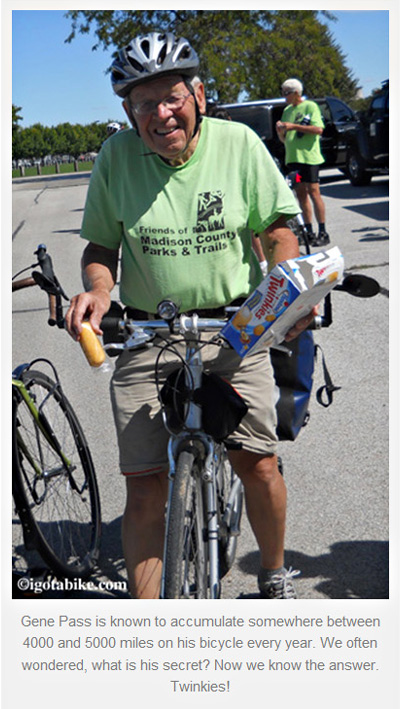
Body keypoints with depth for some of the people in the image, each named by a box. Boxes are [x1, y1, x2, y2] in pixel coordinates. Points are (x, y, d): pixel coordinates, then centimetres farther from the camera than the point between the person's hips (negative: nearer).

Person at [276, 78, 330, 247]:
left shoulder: (310, 106, -2)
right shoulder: (287, 110, 18)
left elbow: (318, 129, -14)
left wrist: (294, 126, -17)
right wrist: (280, 131, -1)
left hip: (308, 156, -7)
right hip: (292, 157, 7)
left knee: (313, 192, -10)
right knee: (300, 194, 5)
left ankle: (323, 233, -7)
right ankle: (309, 232, 10)